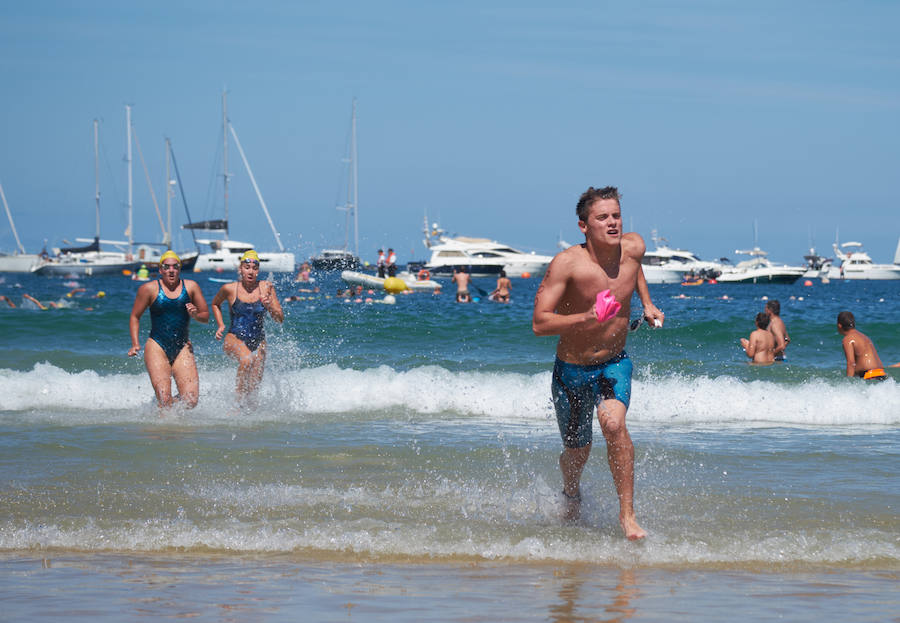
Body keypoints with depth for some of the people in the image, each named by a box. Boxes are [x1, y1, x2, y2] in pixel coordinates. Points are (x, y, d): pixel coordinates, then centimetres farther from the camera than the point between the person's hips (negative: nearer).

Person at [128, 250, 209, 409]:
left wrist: (196, 315, -10)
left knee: (191, 400, -9)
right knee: (164, 399, -16)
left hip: (182, 348, 2)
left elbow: (206, 317, 13)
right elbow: (134, 317, 8)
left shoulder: (190, 287, 6)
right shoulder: (149, 289, 0)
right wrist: (135, 344, -3)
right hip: (157, 347, -2)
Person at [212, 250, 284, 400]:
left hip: (258, 342, 3)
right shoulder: (230, 289, -2)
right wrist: (220, 325, 6)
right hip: (234, 339, -2)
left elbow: (280, 319, 0)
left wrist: (270, 306, -20)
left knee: (254, 385, 0)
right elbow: (215, 304, 20)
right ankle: (239, 398, -25)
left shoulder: (266, 288, -1)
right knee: (246, 359, -36)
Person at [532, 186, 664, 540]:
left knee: (613, 424, -27)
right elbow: (540, 323, -29)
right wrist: (586, 319, -41)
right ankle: (571, 495, 48)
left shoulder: (633, 247, -11)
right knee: (578, 451, 13)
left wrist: (647, 303, 9)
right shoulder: (567, 264, -25)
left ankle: (627, 514, -19)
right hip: (572, 369, -1)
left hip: (614, 364, 1)